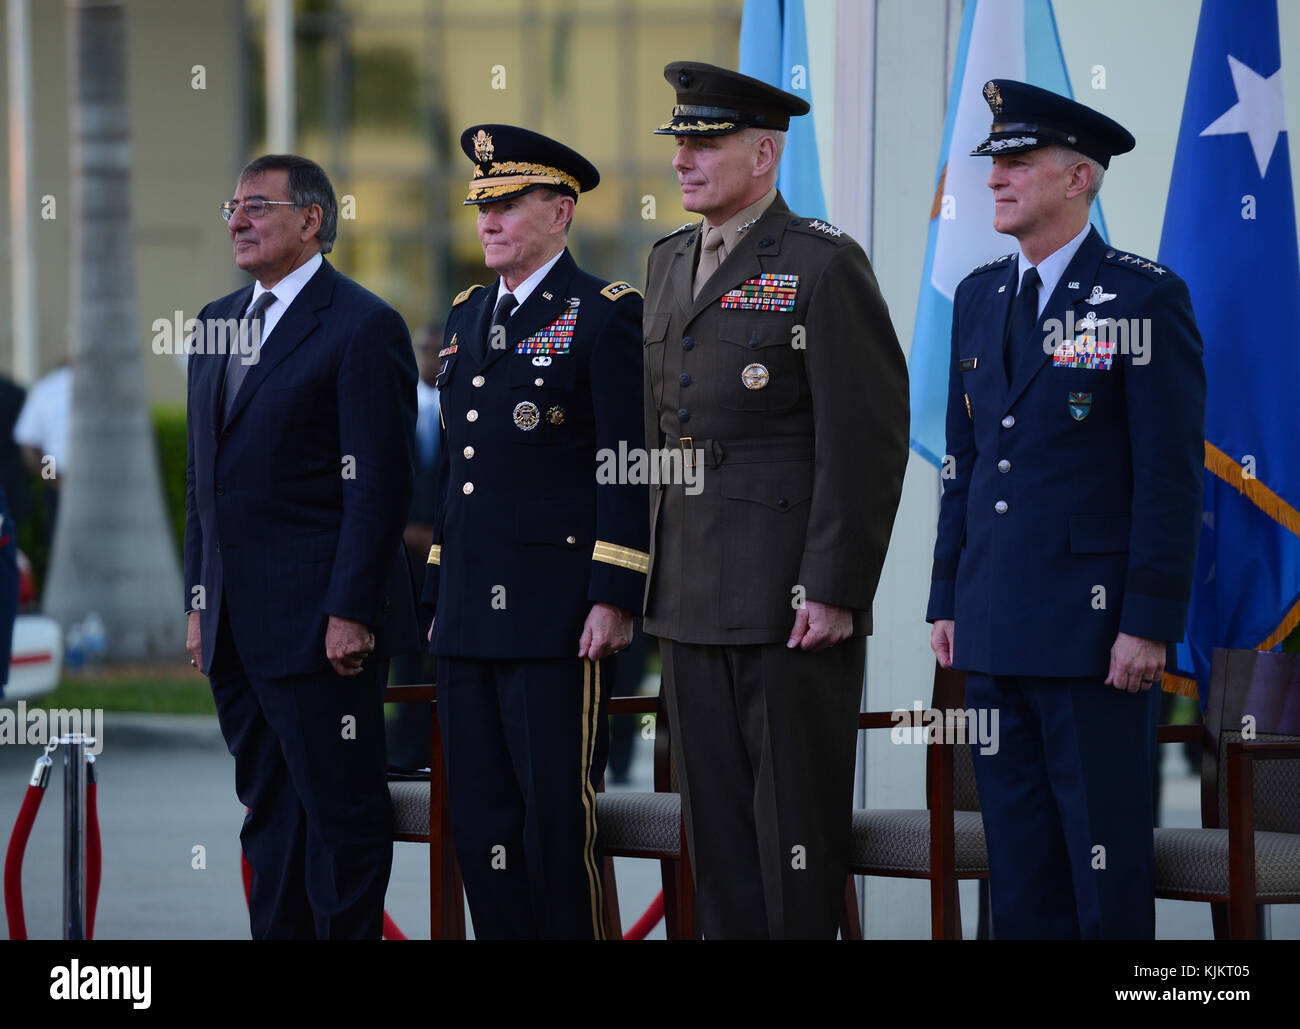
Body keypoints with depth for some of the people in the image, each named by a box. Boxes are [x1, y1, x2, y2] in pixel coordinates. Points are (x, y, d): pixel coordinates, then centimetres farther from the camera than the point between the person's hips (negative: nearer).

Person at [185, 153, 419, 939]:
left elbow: (380, 484, -13)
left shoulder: (363, 326, -8)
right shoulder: (218, 322, 16)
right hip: (237, 625, 8)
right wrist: (200, 601, 15)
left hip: (321, 625, -8)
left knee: (343, 814, -2)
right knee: (270, 812, 12)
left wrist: (351, 613, -18)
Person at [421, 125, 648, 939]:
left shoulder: (606, 314, -5)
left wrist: (614, 599, -16)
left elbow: (630, 469, -10)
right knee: (481, 822, 7)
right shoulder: (470, 315, 18)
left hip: (559, 618, -7)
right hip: (473, 617, 7)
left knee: (556, 818, -6)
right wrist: (443, 596, 18)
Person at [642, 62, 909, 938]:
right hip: (692, 600, 8)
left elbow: (867, 439, -13)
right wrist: (656, 571, 14)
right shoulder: (671, 262, 15)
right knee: (717, 824, 10)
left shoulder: (825, 264, -9)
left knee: (795, 818, -3)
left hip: (792, 599, -7)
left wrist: (835, 591, -17)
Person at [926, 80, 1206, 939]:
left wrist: (1150, 624, -15)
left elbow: (1172, 476, -10)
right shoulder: (979, 298, 13)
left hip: (1095, 629, -6)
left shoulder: (1146, 299, -7)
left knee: (1107, 860, -4)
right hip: (995, 632, 7)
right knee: (1019, 860, 9)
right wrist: (948, 600, 13)